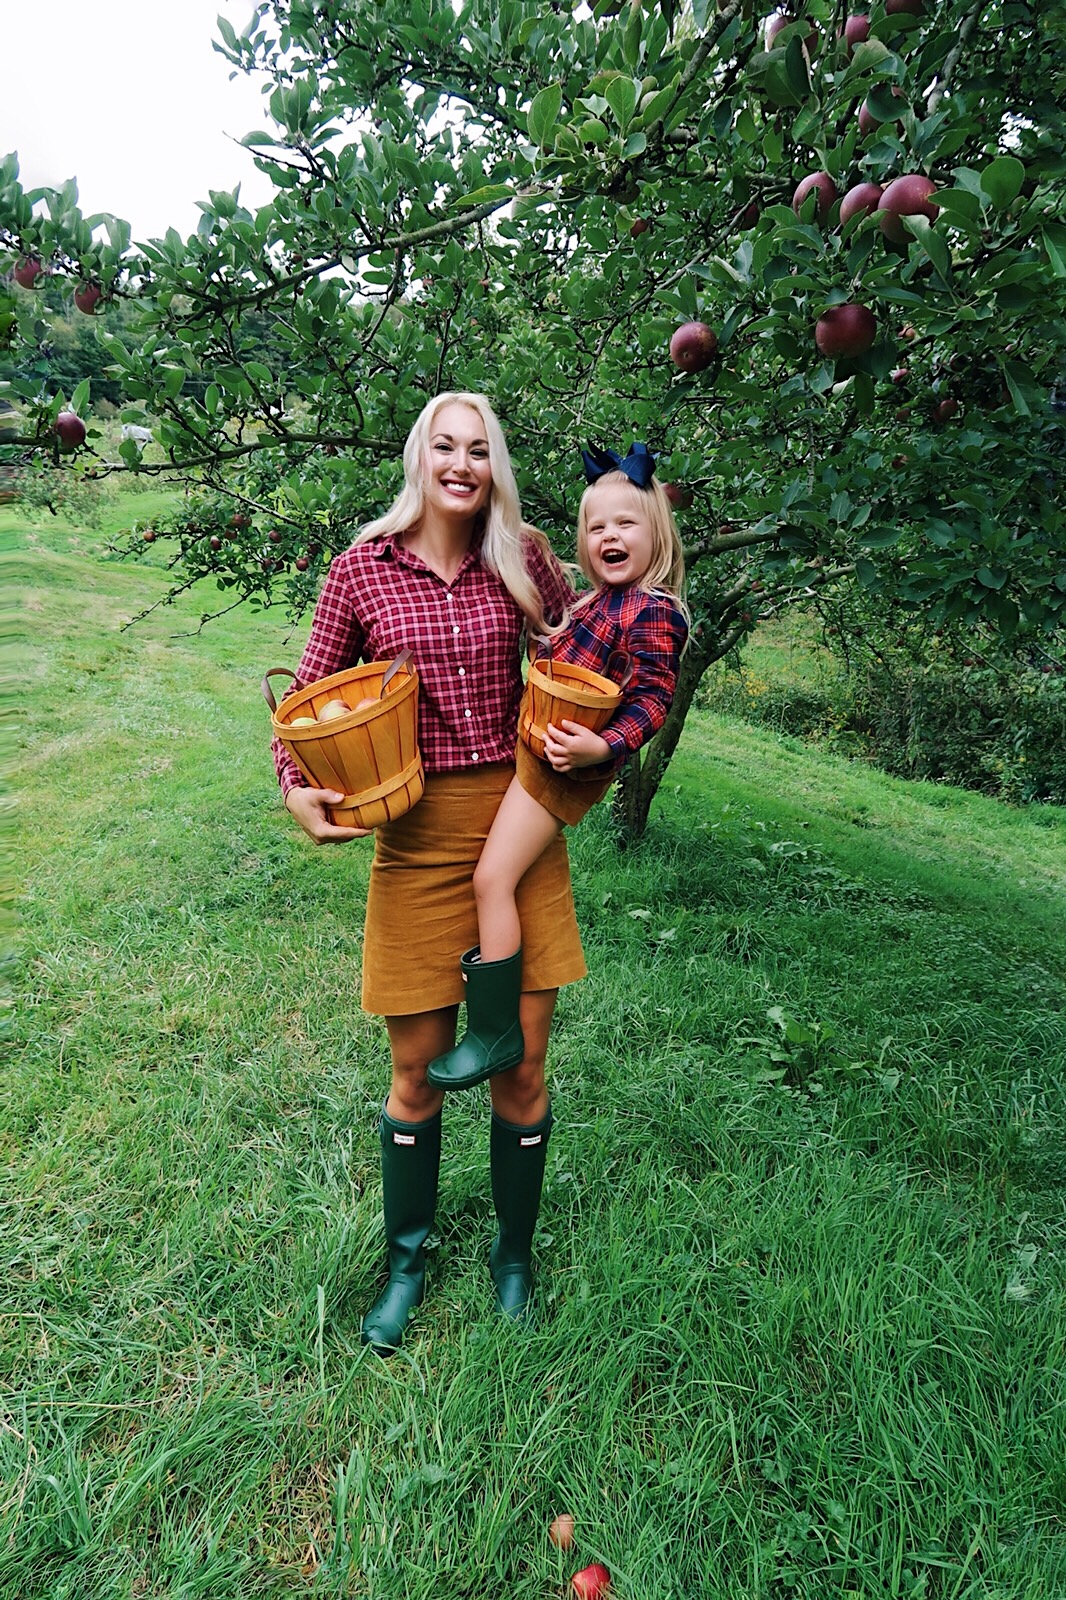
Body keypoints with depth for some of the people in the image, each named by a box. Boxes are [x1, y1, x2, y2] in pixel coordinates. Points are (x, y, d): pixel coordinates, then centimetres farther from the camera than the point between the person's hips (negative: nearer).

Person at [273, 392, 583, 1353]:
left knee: (521, 1070, 8)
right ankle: (408, 1259, 37)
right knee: (418, 1073, 10)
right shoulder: (362, 568, -1)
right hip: (419, 836, -1)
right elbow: (310, 692, 7)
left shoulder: (522, 562, 3)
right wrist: (297, 788, -10)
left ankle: (515, 1251, 36)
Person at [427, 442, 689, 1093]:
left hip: (563, 763, -10)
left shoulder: (655, 612, -14)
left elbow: (652, 700, -20)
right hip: (531, 745, 10)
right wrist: (557, 644, 11)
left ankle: (496, 1034, 1)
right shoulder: (600, 601, 14)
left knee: (492, 878, -12)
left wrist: (603, 746, -32)